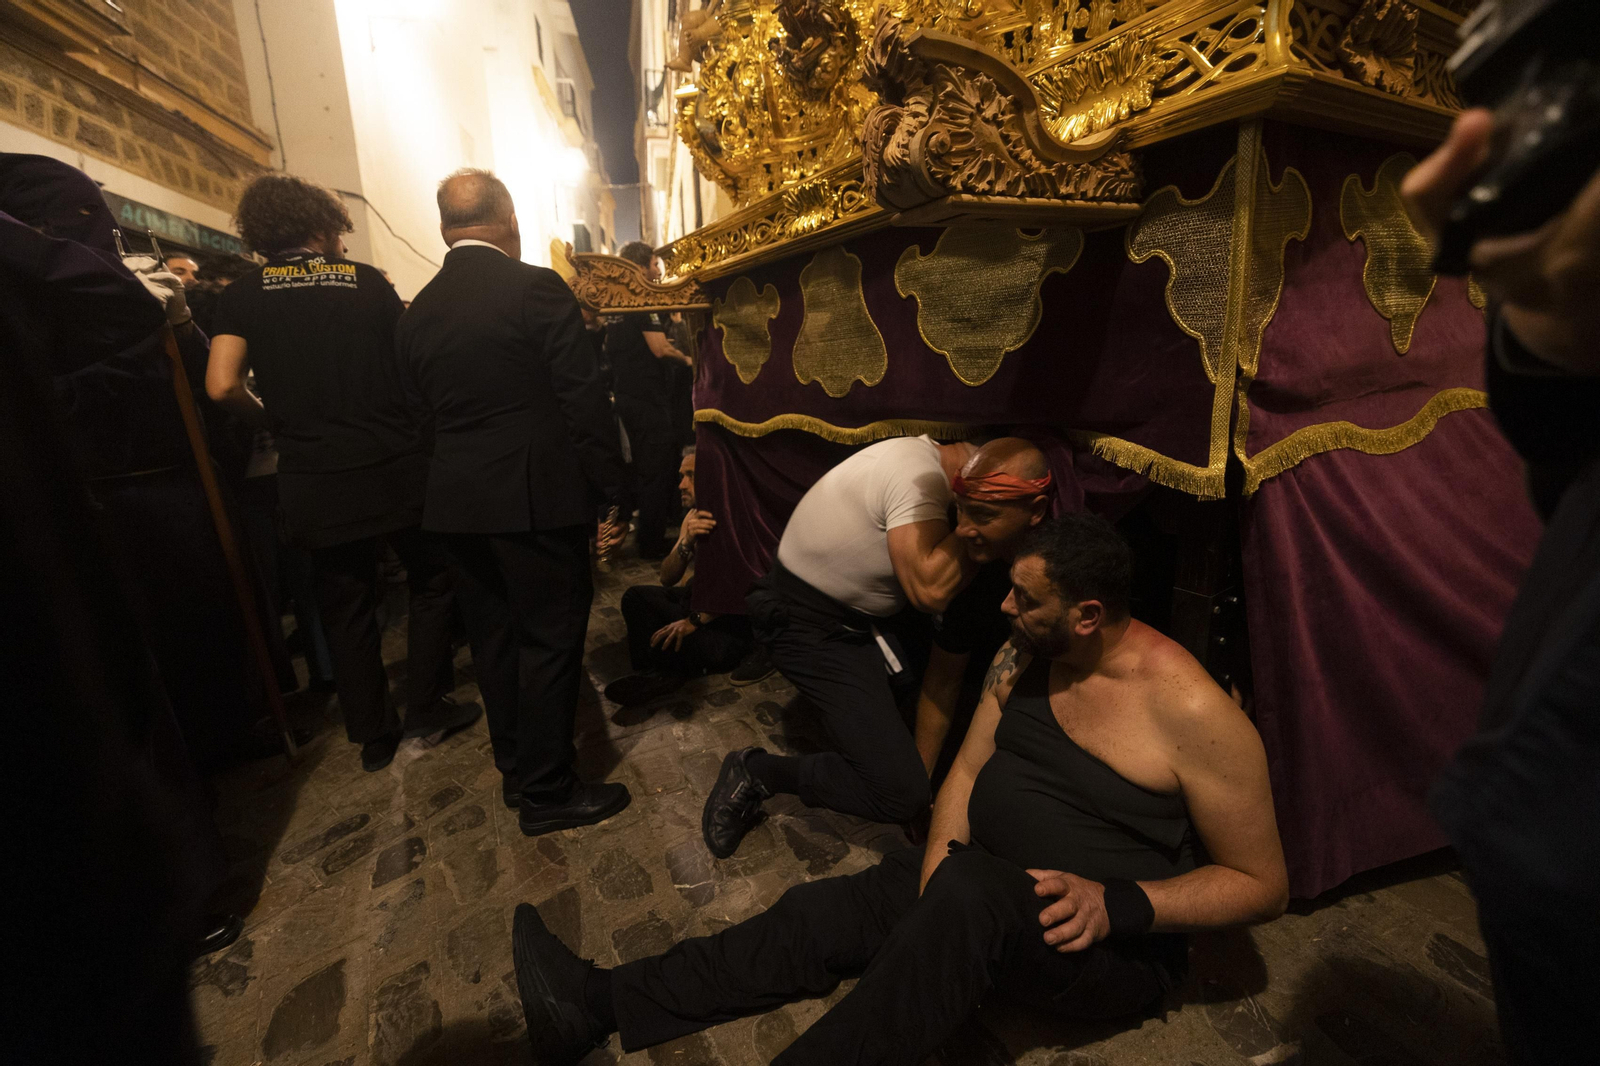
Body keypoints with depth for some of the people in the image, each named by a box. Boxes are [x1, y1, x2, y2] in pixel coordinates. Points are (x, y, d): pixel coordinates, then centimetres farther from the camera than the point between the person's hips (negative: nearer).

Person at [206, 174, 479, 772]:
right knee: (431, 580, 17)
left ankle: (373, 735, 23)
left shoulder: (244, 295, 2)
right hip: (397, 469, -1)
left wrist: (275, 421, 9)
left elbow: (222, 385, -8)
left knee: (346, 608, 12)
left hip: (315, 481, 1)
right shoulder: (368, 281, 2)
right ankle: (426, 707, 20)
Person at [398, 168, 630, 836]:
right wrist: (608, 496, -8)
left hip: (455, 503, 7)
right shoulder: (536, 288, -9)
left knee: (494, 638, 17)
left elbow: (423, 410, 12)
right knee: (550, 642, 4)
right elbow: (585, 399, -13)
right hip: (536, 497, -6)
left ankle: (515, 770, 33)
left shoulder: (417, 311, 9)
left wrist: (456, 482, 20)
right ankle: (547, 794, 16)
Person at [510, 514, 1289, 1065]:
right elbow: (967, 771, 2)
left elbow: (1263, 884, -12)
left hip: (1119, 944, -5)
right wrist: (941, 860, -16)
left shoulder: (1191, 710, -20)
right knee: (826, 912, -11)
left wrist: (1117, 902, -25)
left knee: (969, 896, -38)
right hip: (989, 890, 6)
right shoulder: (1023, 656, -2)